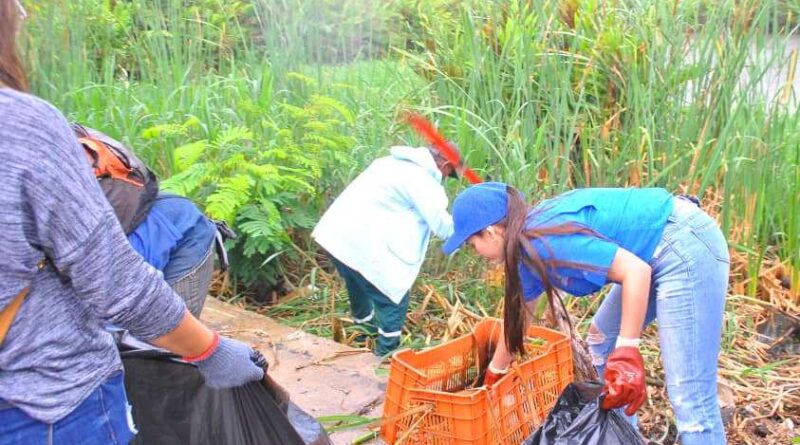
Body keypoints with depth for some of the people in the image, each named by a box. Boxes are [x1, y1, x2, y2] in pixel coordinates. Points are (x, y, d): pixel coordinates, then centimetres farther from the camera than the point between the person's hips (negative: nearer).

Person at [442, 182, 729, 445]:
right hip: (660, 255, 11)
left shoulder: (546, 241, -21)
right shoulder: (527, 246, 9)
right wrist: (494, 373, 34)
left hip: (687, 248, -11)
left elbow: (636, 270, -24)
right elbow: (517, 314, 23)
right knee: (602, 341, 22)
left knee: (690, 396, -10)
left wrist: (627, 352, -22)